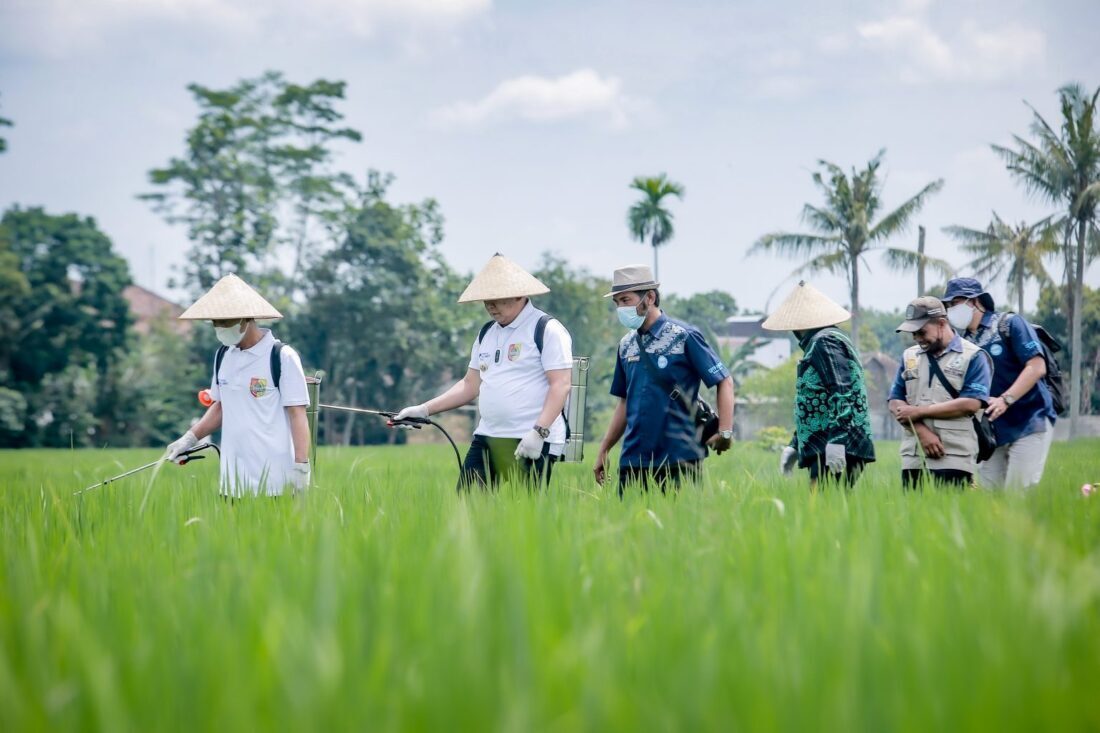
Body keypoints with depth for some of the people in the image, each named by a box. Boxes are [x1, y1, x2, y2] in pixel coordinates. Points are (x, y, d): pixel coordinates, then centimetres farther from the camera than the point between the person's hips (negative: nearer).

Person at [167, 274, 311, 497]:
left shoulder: (282, 357, -7)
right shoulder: (223, 356, 12)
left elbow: (297, 414, -8)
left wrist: (301, 467, -14)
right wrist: (190, 438, 11)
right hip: (233, 479, 6)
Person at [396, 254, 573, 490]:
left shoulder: (546, 329, -5)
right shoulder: (486, 334, 17)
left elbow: (560, 386, -12)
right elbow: (470, 385, 22)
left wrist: (539, 432, -23)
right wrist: (423, 409, 12)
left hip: (532, 444, -7)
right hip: (486, 439, 7)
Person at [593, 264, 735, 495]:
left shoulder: (684, 337, -5)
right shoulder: (626, 345, 12)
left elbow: (724, 381, -4)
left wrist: (725, 432, -15)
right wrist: (604, 450, 15)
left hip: (679, 460, -5)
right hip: (633, 459, 5)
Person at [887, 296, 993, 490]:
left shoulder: (973, 357, 1)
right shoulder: (909, 356, 17)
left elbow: (971, 403, -11)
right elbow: (895, 402, 12)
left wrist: (920, 411, -8)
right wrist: (922, 431, -7)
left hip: (954, 461, -4)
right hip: (913, 459, 4)